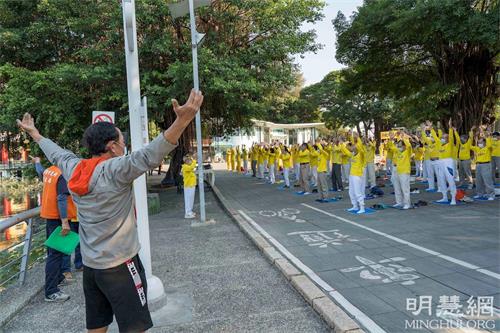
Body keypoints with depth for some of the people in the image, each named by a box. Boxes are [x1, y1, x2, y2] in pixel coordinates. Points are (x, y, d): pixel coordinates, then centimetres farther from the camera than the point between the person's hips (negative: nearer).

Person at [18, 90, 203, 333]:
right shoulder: (115, 170, -20)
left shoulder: (73, 169, 1)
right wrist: (181, 121, -46)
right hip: (119, 264, -7)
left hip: (90, 264, 8)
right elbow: (149, 155, -36)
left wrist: (34, 133, 40)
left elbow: (55, 153, 20)